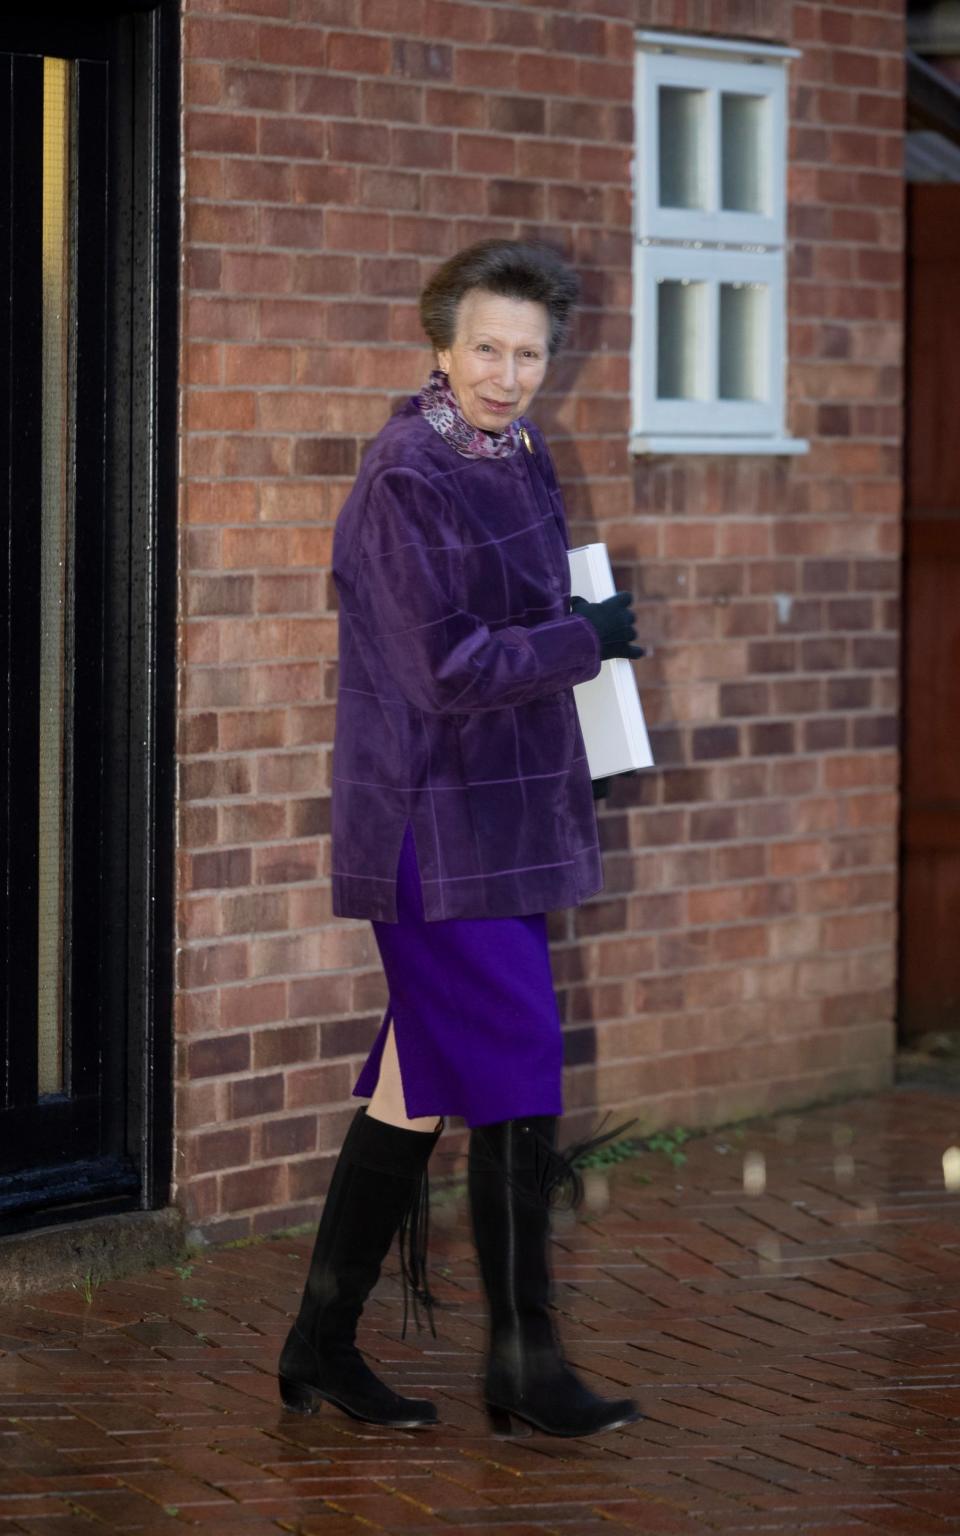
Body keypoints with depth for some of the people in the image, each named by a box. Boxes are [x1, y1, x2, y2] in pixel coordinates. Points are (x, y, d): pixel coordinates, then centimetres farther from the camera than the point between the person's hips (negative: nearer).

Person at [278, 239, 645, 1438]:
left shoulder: (521, 460, 13)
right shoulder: (406, 481, -15)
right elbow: (446, 668, -20)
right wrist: (586, 641, -11)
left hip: (507, 821, 9)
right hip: (436, 831, -9)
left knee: (418, 1088, 12)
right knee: (514, 1091, -5)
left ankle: (321, 1345, 20)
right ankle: (524, 1367, 5)